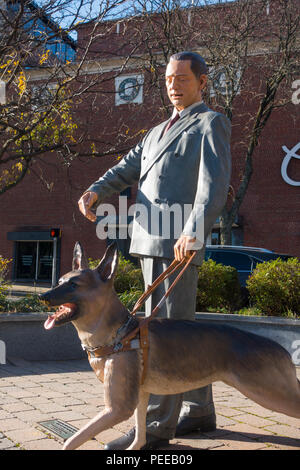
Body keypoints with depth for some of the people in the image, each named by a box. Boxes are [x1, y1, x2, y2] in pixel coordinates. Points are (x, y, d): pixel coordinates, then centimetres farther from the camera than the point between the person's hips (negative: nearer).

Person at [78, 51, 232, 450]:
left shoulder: (211, 124, 3)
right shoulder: (157, 132, 28)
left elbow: (214, 183, -13)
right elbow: (126, 170, 20)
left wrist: (194, 232, -28)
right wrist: (94, 192, -1)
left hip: (179, 243, -8)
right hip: (151, 241, 8)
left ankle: (156, 426, -3)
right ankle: (200, 411, 23)